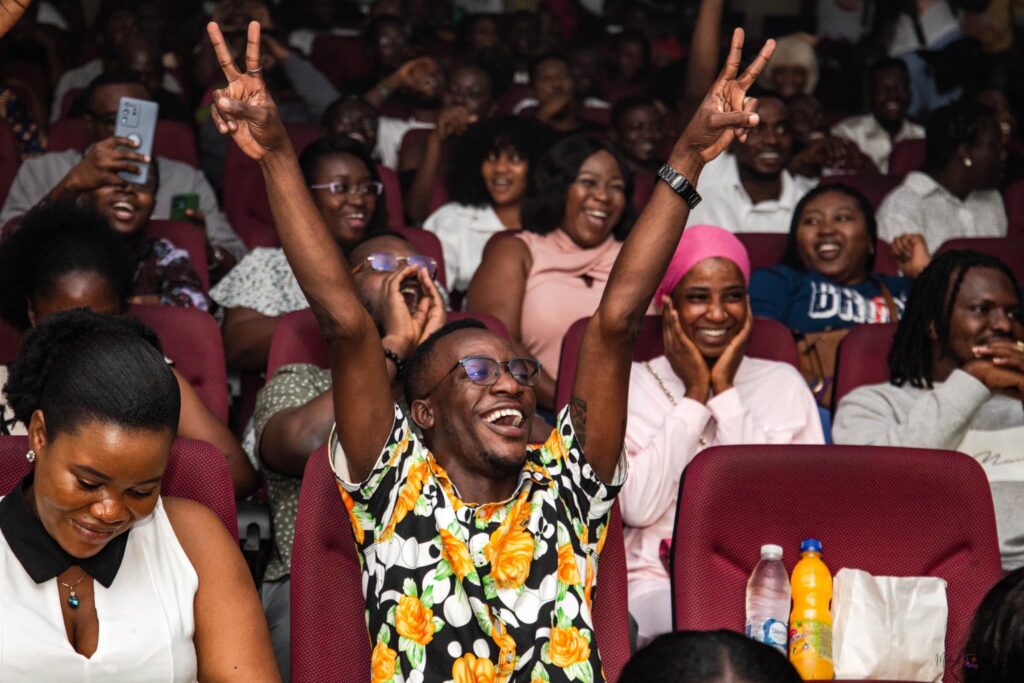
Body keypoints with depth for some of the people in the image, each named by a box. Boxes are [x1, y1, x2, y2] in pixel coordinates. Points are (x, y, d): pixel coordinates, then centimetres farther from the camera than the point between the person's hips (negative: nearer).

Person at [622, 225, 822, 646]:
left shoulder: (783, 383, 11)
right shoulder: (630, 385, 8)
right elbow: (637, 508, -8)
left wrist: (726, 392, -4)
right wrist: (695, 396, -4)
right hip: (659, 584, -1)